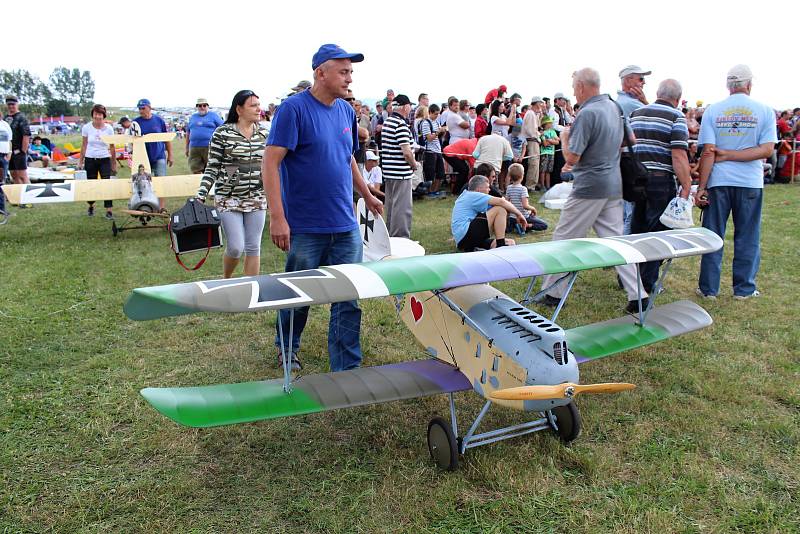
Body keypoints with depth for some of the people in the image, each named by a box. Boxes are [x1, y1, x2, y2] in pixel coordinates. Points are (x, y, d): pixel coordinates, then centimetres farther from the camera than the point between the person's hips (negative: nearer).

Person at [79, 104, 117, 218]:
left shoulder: (109, 128, -2)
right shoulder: (86, 127, -1)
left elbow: (112, 147, 3)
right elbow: (84, 145, 5)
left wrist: (114, 164, 3)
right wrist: (80, 161, 4)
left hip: (104, 159, -1)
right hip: (90, 159, 1)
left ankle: (109, 210, -5)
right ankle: (91, 206, 30)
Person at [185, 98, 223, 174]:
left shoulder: (213, 115, 6)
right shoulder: (192, 117, 18)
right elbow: (188, 133, 23)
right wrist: (187, 147, 20)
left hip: (210, 147, -3)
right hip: (194, 148, 4)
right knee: (195, 170, -2)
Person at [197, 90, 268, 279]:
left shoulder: (264, 134, 7)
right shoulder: (222, 133, -5)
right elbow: (212, 168, -3)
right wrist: (200, 195, -10)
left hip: (257, 199, 4)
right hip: (229, 199, -3)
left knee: (253, 248, 5)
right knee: (235, 248, -3)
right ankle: (225, 280, 27)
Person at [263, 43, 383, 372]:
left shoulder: (346, 111, 9)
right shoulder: (294, 108, -10)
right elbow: (270, 163, -15)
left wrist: (367, 195, 27)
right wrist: (277, 217, -20)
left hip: (346, 227, 5)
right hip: (305, 228, -5)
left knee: (348, 301, 4)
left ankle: (346, 371, 15)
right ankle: (286, 347, 40)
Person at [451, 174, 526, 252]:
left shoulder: (465, 196, 24)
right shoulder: (473, 195, -5)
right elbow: (501, 201, -14)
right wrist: (519, 214, -7)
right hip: (466, 234, -11)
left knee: (511, 243, 7)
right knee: (500, 209, -12)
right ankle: (501, 246, -11)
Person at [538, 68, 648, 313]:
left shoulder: (587, 113, -17)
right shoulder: (613, 107, 10)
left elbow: (572, 157, -18)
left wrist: (564, 138, 1)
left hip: (590, 187, -8)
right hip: (614, 186, 8)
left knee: (563, 239, 4)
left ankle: (552, 293, 12)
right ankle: (638, 295, 8)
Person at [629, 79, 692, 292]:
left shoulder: (636, 113, 12)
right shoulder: (676, 117, -5)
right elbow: (679, 155, -15)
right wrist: (686, 186, -12)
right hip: (661, 179, -5)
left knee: (636, 228, 17)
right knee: (657, 231, 4)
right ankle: (647, 283, 8)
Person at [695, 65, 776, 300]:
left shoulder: (712, 111, -1)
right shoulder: (765, 111, 0)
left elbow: (708, 152, -7)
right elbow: (766, 150, -9)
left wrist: (701, 187, -6)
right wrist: (729, 155, -8)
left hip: (719, 182, 0)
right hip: (750, 183, 0)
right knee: (747, 238, 10)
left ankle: (709, 288, 12)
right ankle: (744, 289, 18)